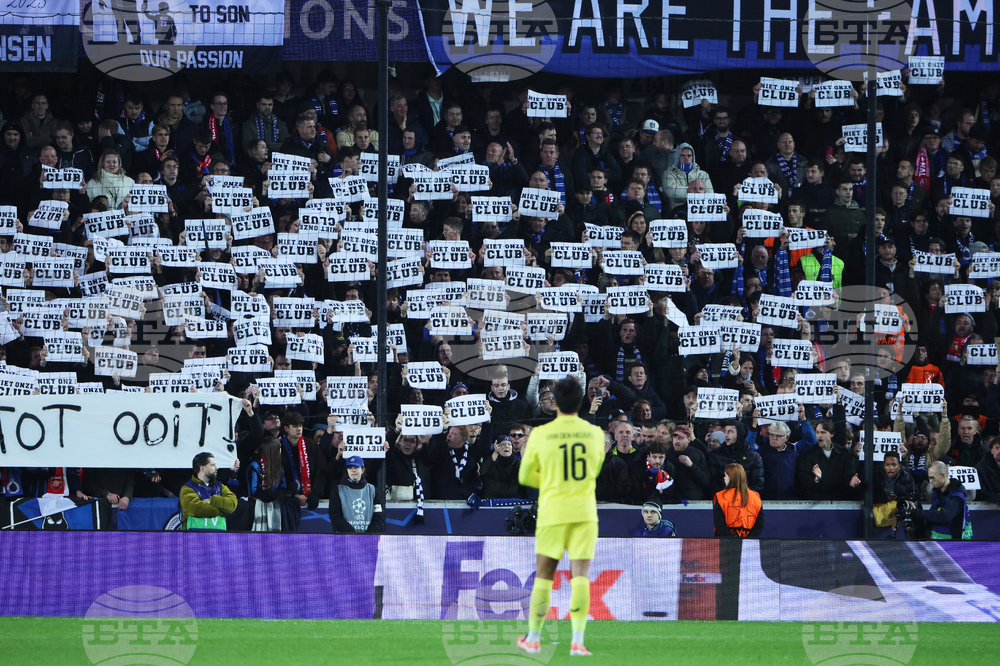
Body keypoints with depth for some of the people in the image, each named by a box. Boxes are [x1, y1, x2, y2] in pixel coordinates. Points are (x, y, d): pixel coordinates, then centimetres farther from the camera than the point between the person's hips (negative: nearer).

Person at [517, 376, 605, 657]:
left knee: (543, 576, 9)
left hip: (552, 512, -1)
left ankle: (533, 638, 16)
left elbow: (525, 476, 5)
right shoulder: (595, 434, 0)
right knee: (580, 575, -1)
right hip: (585, 512, 1)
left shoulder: (540, 435, -6)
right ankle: (577, 641, -10)